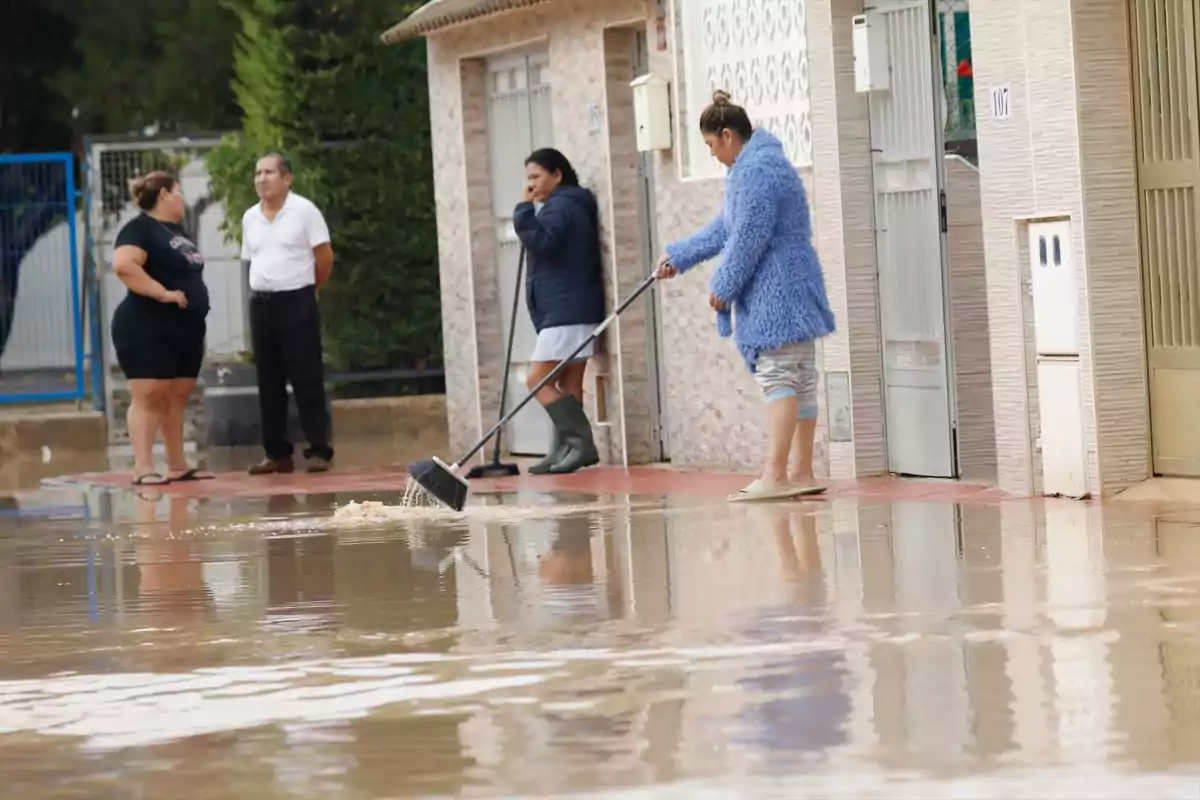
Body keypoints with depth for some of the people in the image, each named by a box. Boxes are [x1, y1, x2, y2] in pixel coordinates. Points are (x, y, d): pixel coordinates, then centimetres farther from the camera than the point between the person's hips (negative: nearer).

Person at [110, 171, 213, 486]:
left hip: (184, 328, 9)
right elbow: (123, 265, -26)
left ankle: (178, 465, 14)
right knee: (149, 397, -10)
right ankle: (143, 468, -13)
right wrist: (162, 292, -24)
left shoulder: (176, 230, 18)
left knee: (176, 399, 10)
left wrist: (198, 325, 20)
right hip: (147, 329, -9)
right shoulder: (140, 228, -11)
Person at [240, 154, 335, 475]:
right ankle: (277, 453, 11)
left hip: (296, 303, -6)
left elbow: (325, 256, -5)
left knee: (307, 379, -5)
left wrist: (309, 288, 4)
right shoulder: (250, 218, 11)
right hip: (261, 304, 6)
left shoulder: (304, 210, -6)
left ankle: (319, 451, -2)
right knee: (269, 382, 6)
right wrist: (265, 289, 12)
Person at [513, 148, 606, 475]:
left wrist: (524, 209, -17)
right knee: (568, 385, 8)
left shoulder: (560, 207, -11)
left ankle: (581, 443, -17)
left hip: (566, 311, -11)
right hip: (570, 311, 11)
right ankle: (565, 450, 6)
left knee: (538, 380, -12)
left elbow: (540, 242, -24)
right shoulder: (567, 206, 21)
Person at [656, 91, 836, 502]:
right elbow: (724, 229, 28)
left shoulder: (758, 170, -17)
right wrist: (678, 256, 32)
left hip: (776, 293, -11)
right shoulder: (755, 166, 19)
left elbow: (748, 238, -20)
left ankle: (775, 474, -18)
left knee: (779, 379, -14)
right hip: (792, 291, 11)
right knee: (799, 382, 11)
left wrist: (723, 285, -10)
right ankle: (802, 474, 16)